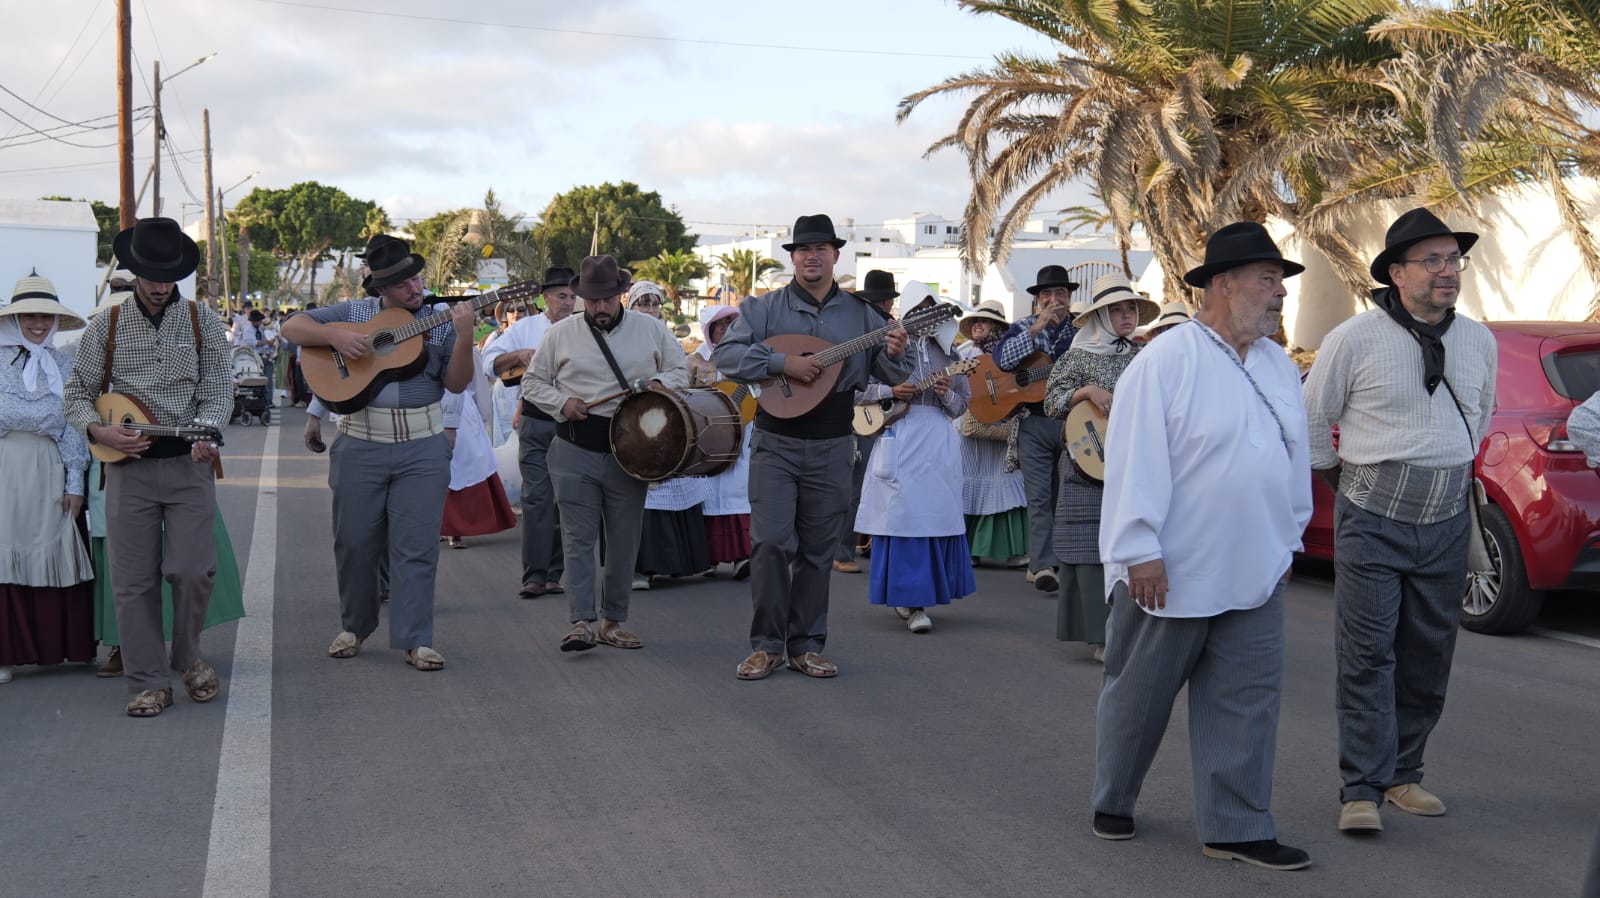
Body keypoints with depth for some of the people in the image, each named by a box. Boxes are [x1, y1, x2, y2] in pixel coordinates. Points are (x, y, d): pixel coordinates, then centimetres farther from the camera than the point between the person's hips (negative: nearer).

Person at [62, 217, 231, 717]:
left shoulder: (203, 325, 5)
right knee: (133, 580, 1)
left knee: (193, 570, -7)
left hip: (188, 464, -1)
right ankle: (149, 683, 10)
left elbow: (218, 390, 2)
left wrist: (207, 433, -18)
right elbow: (77, 393, 9)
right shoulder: (107, 327, 7)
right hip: (128, 465, 1)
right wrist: (98, 430, -11)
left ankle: (187, 657, 20)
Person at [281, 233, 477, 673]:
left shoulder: (440, 320, 4)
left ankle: (415, 639, 4)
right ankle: (354, 627, 28)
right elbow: (292, 327, 3)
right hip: (360, 446, 1)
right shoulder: (353, 312, 6)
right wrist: (335, 336, -14)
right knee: (353, 542, 9)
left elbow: (456, 383, -3)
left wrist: (464, 336, -18)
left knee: (417, 547, -2)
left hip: (423, 447, -1)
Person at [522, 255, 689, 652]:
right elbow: (533, 382, 10)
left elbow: (680, 370, 14)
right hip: (575, 450, -1)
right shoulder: (560, 334, 4)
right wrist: (562, 402, -8)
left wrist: (660, 383, -8)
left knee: (624, 540, 7)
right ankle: (581, 621, -6)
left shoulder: (650, 330, 5)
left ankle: (613, 621, 18)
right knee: (578, 537, -6)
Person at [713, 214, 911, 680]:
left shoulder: (861, 314, 7)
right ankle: (767, 645, 4)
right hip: (776, 444, -2)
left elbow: (890, 377, 9)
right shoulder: (764, 308, 2)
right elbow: (725, 354, -9)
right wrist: (782, 362, -20)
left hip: (832, 449, 2)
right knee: (770, 543, -8)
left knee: (817, 550, 8)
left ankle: (806, 645, 17)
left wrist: (894, 355, -14)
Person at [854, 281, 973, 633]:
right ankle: (910, 602, -6)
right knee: (903, 512, -9)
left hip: (939, 440, 4)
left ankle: (924, 591, 16)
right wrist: (891, 391, -11)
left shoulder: (948, 352, 14)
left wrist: (946, 392, -7)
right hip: (900, 437, -3)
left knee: (938, 511, 3)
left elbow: (962, 406, 13)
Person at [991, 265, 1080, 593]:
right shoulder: (1023, 328, 6)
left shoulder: (1082, 330, 9)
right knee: (1039, 497, -6)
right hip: (1034, 421, -2)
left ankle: (1064, 560, 19)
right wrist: (1037, 328, -15)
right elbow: (1002, 359, -12)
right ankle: (1042, 565, -9)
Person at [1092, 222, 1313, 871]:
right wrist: (1140, 550, -19)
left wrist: (1288, 541, 17)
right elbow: (1135, 460, -16)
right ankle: (1112, 804, 28)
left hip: (1254, 575, 6)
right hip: (1170, 573, -6)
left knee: (1248, 702, 5)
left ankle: (1235, 827, 13)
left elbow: (1296, 459, 17)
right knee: (1138, 696, 9)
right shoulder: (1167, 361, -13)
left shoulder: (1281, 368, 10)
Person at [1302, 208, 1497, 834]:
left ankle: (1402, 775, 22)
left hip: (1447, 520, 5)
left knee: (1428, 657, 9)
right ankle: (1362, 789, -2)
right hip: (1373, 520, -4)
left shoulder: (1479, 342, 5)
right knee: (1368, 655, -6)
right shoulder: (1355, 340, -10)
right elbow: (1312, 418, 2)